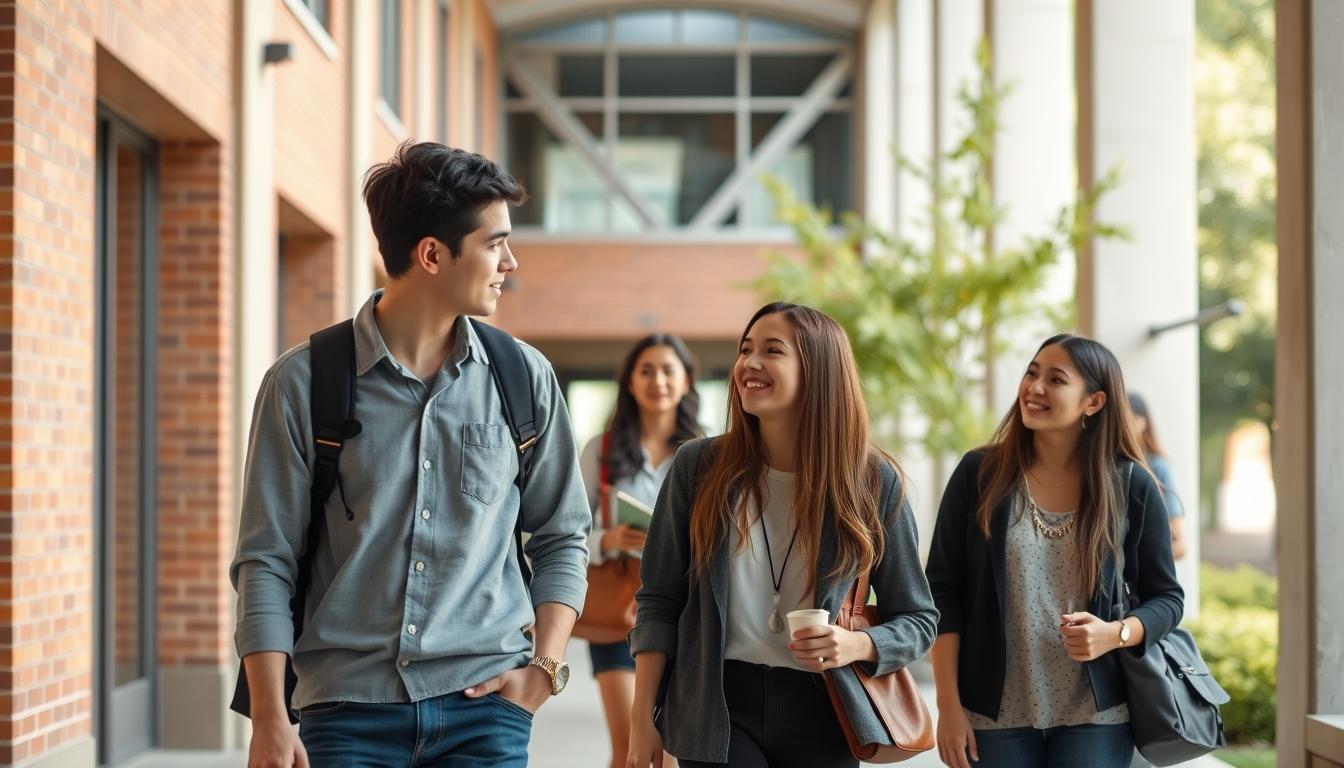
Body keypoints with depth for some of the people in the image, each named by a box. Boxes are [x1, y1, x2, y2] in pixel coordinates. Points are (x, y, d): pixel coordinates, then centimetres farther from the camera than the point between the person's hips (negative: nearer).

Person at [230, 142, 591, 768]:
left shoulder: (524, 377, 6)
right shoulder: (303, 381, -1)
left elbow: (562, 537, 15)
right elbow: (266, 559, -1)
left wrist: (545, 665, 2)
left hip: (483, 702, 2)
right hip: (349, 707, -2)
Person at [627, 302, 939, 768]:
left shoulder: (872, 481, -3)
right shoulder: (699, 466, -2)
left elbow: (918, 619, 3)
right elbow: (659, 602, 2)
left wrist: (857, 646, -16)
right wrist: (642, 717, -2)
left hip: (819, 713, 1)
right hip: (717, 707, 0)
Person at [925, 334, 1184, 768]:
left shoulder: (1131, 487, 0)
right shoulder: (979, 475, -1)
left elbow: (1166, 598, 6)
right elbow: (943, 593, 0)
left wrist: (1114, 634, -14)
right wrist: (949, 705, -5)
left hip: (1095, 717, 0)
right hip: (995, 716, 0)